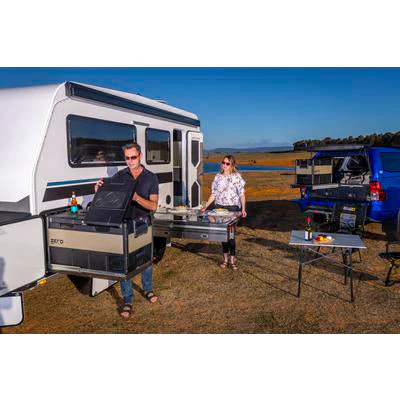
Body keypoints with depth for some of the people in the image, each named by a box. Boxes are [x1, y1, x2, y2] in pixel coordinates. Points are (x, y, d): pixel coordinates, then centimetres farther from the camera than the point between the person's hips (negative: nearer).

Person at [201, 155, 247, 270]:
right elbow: (213, 194, 13)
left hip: (232, 208, -4)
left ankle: (233, 258, 6)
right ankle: (226, 258, 17)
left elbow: (242, 194, -3)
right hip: (219, 207, 4)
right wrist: (205, 206, 6)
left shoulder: (237, 177, -2)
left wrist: (243, 208, -13)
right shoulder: (218, 177, 9)